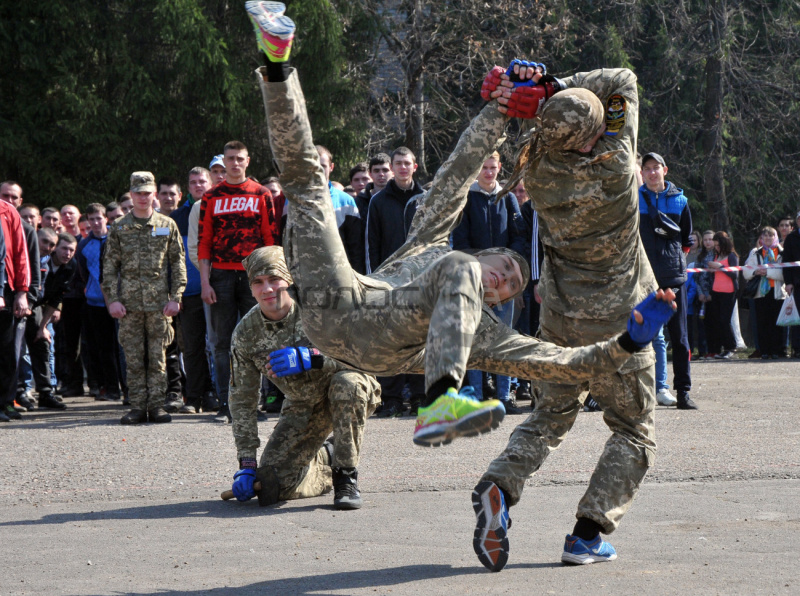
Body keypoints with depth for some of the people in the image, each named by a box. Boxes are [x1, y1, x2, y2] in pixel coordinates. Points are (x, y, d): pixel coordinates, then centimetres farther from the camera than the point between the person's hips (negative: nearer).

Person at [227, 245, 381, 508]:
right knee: (276, 482, -12)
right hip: (303, 405, 4)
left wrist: (309, 358, -42)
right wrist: (246, 464, -8)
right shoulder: (246, 333, -10)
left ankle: (346, 477, -23)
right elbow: (242, 400, -3)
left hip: (354, 392, -4)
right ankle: (325, 460, 23)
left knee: (347, 383, -39)